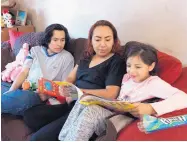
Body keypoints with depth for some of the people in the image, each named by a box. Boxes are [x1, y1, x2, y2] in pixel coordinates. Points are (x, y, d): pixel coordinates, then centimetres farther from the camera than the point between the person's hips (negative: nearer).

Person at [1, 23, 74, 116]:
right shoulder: (35, 50, 14)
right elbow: (23, 72, 10)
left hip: (41, 94, -2)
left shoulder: (67, 57, 5)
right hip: (25, 88, 3)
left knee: (22, 97, -38)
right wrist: (11, 91, -7)